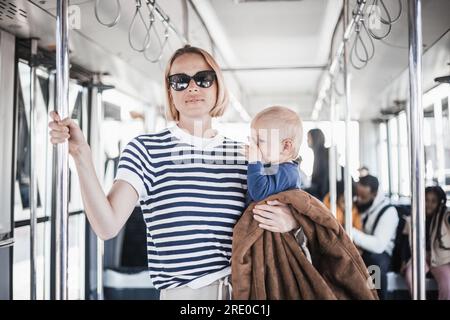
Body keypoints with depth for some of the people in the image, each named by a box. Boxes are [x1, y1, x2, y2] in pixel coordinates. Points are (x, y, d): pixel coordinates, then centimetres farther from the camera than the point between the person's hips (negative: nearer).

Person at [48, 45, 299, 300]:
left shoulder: (242, 155, 4)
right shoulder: (145, 149, -6)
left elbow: (259, 226, 12)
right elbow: (108, 226, -17)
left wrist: (289, 221, -9)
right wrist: (82, 156, -28)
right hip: (183, 292, -3)